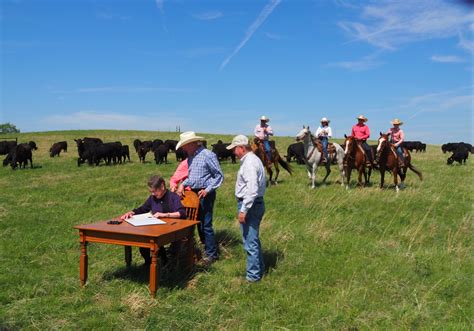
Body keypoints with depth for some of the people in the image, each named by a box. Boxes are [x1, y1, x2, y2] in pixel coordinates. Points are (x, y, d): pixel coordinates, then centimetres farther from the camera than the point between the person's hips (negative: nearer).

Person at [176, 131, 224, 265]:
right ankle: (206, 247, 30)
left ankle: (211, 254, 6)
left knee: (206, 224, -5)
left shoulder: (207, 155, -15)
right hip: (194, 193, 8)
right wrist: (183, 184, 1)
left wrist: (207, 190, -19)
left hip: (205, 194, -8)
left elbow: (219, 176, -12)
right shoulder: (191, 156, 9)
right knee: (199, 223, 16)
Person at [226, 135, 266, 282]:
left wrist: (243, 210, -23)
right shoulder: (253, 159, 14)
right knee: (253, 239, 21)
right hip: (255, 204, 11)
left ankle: (253, 275, 10)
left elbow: (252, 189, -26)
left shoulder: (249, 162, -18)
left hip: (250, 205, -11)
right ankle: (259, 268, 34)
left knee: (250, 242, -1)